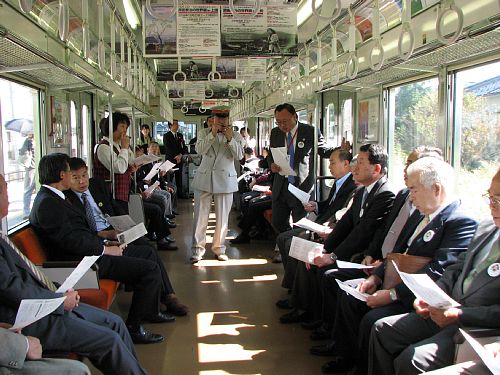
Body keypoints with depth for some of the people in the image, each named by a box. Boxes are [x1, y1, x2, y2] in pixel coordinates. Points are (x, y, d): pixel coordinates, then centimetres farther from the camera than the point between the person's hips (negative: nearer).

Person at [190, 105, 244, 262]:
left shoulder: (235, 135, 7)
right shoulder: (204, 133, 6)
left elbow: (239, 156, -6)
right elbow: (199, 150, -11)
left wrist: (230, 139, -16)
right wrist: (212, 134, -17)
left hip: (225, 180, 0)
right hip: (204, 179, 0)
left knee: (222, 217, 6)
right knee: (200, 215, 0)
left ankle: (219, 248, 18)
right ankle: (198, 249, 8)